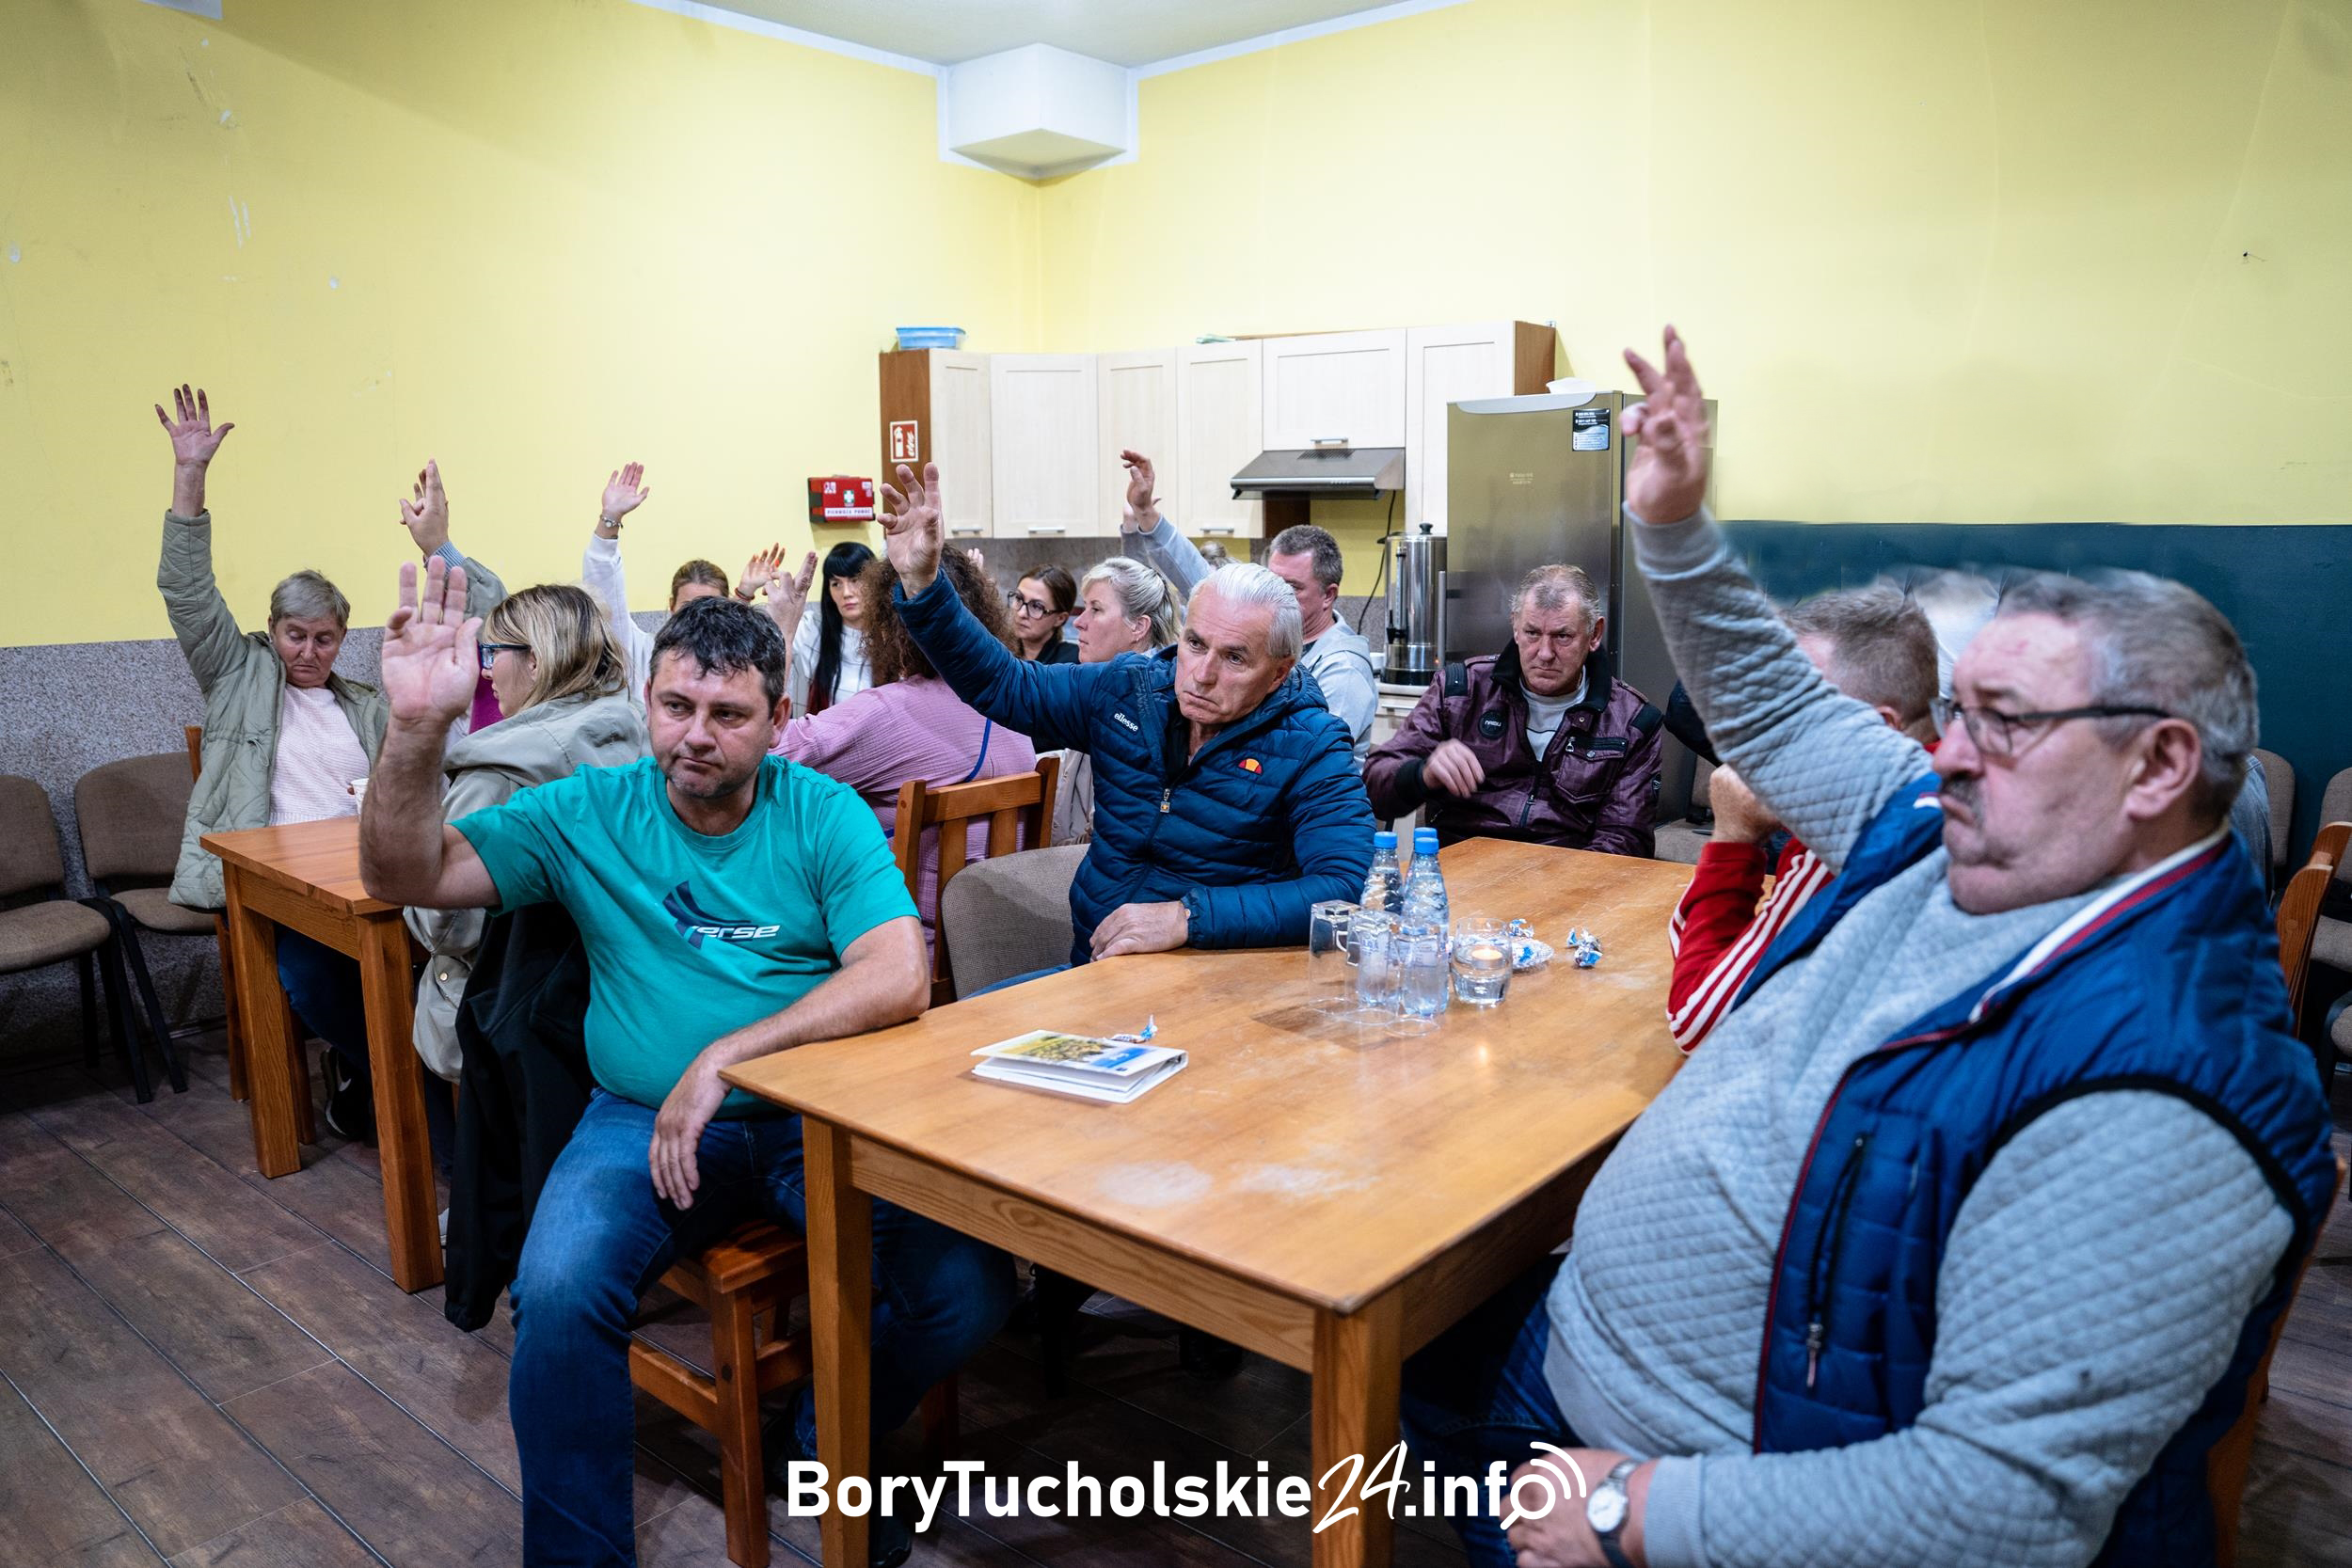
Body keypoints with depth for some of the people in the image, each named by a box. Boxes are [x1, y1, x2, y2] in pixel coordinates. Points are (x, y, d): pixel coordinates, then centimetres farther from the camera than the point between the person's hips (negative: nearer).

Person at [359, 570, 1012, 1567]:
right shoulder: (588, 814, 4)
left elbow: (899, 978, -16)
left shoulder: (825, 816, -2)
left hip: (814, 1114, 0)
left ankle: (823, 1437, 14)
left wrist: (725, 1055, -23)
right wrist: (417, 727, -18)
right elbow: (404, 876, -2)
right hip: (642, 1119, 1)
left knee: (970, 1288, -19)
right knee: (559, 1293, -28)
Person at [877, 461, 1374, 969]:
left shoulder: (1309, 747, -12)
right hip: (1094, 971, 4)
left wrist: (1187, 917, -29)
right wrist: (921, 583, 0)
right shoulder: (1126, 689, 4)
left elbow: (1349, 885, -24)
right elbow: (1000, 684, 14)